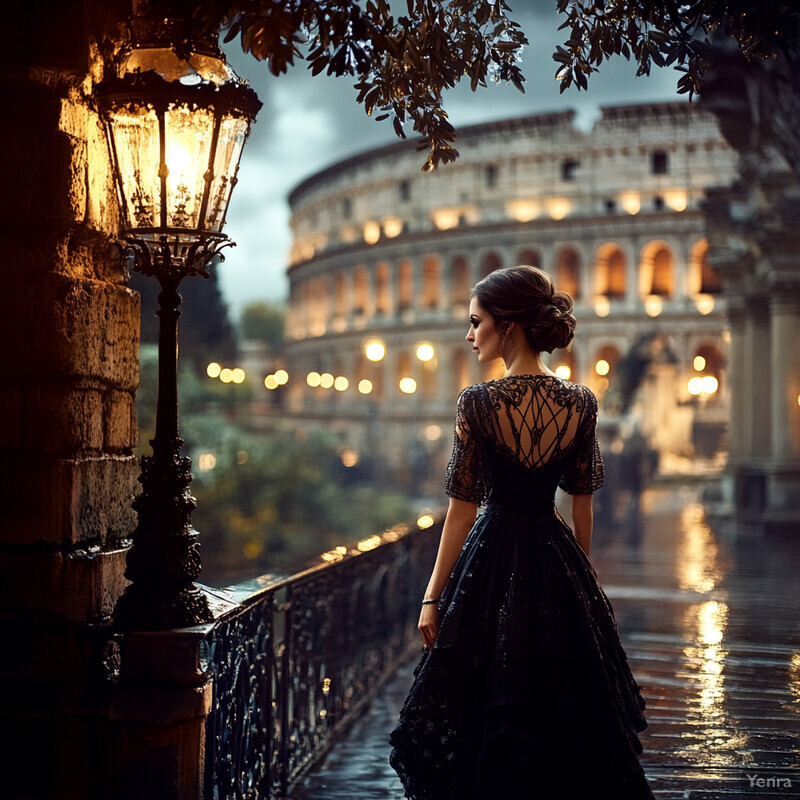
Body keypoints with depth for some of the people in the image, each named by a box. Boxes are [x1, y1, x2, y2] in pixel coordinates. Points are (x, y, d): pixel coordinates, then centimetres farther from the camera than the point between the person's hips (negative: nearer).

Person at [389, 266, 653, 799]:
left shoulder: (478, 403, -14)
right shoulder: (581, 404, -2)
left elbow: (463, 509, -12)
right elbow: (583, 506, 4)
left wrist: (433, 597, -6)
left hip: (493, 561, -3)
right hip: (557, 558, 4)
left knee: (490, 715, 9)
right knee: (568, 713, 18)